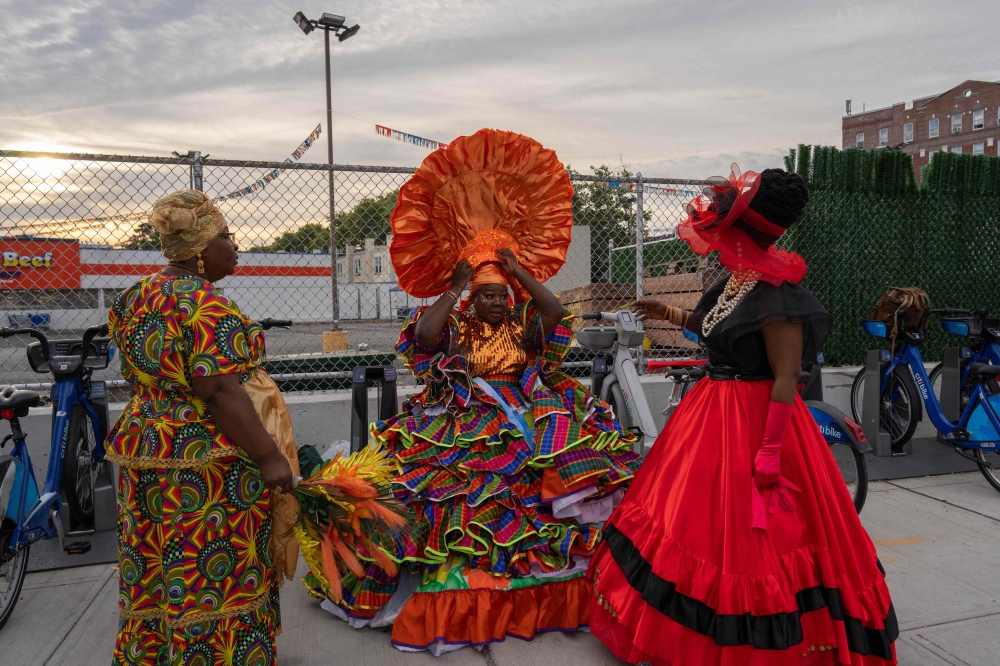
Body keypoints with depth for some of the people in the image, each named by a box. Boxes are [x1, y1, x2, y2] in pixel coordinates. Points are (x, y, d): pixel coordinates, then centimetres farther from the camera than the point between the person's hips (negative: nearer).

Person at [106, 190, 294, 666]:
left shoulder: (136, 297, 10)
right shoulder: (207, 307, -19)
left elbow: (138, 377, 17)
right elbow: (220, 392, -24)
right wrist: (268, 455, -22)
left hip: (143, 451, 9)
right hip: (207, 463, -9)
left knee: (154, 576, 19)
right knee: (216, 578, 4)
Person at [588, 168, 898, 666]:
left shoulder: (775, 297, -21)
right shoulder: (737, 282, 6)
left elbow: (787, 378, -22)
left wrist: (769, 454, -23)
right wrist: (669, 315, 29)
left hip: (753, 422, -9)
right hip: (714, 413, 10)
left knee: (739, 535, 1)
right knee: (700, 520, 18)